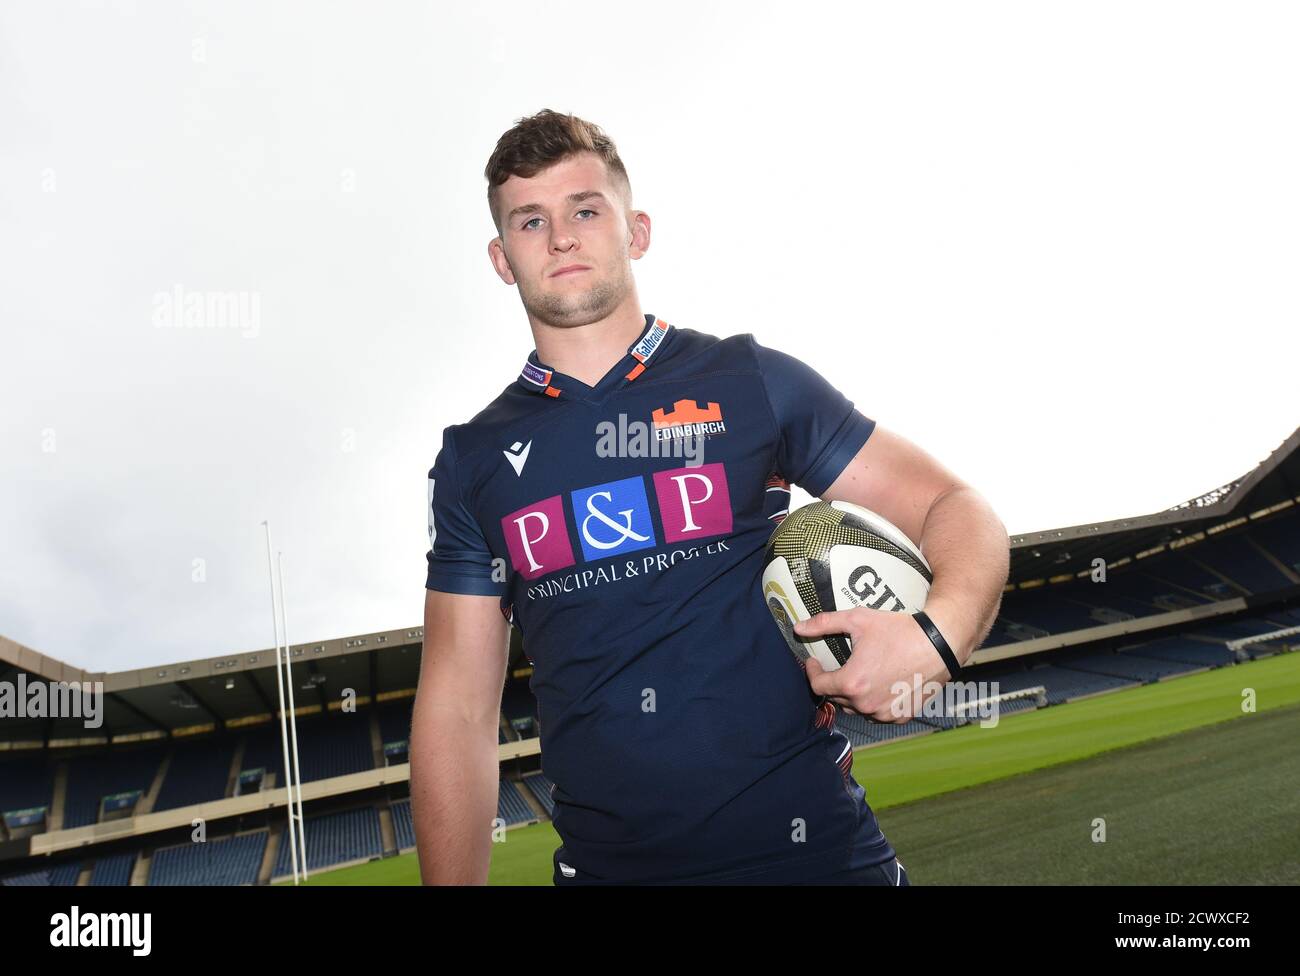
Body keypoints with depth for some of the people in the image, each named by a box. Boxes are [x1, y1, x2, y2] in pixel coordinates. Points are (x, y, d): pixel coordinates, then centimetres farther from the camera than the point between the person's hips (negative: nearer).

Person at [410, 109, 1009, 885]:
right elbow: (458, 707, 4)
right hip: (602, 862, 2)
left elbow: (954, 508, -1)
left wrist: (939, 636, -20)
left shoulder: (754, 383, -3)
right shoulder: (474, 459, 3)